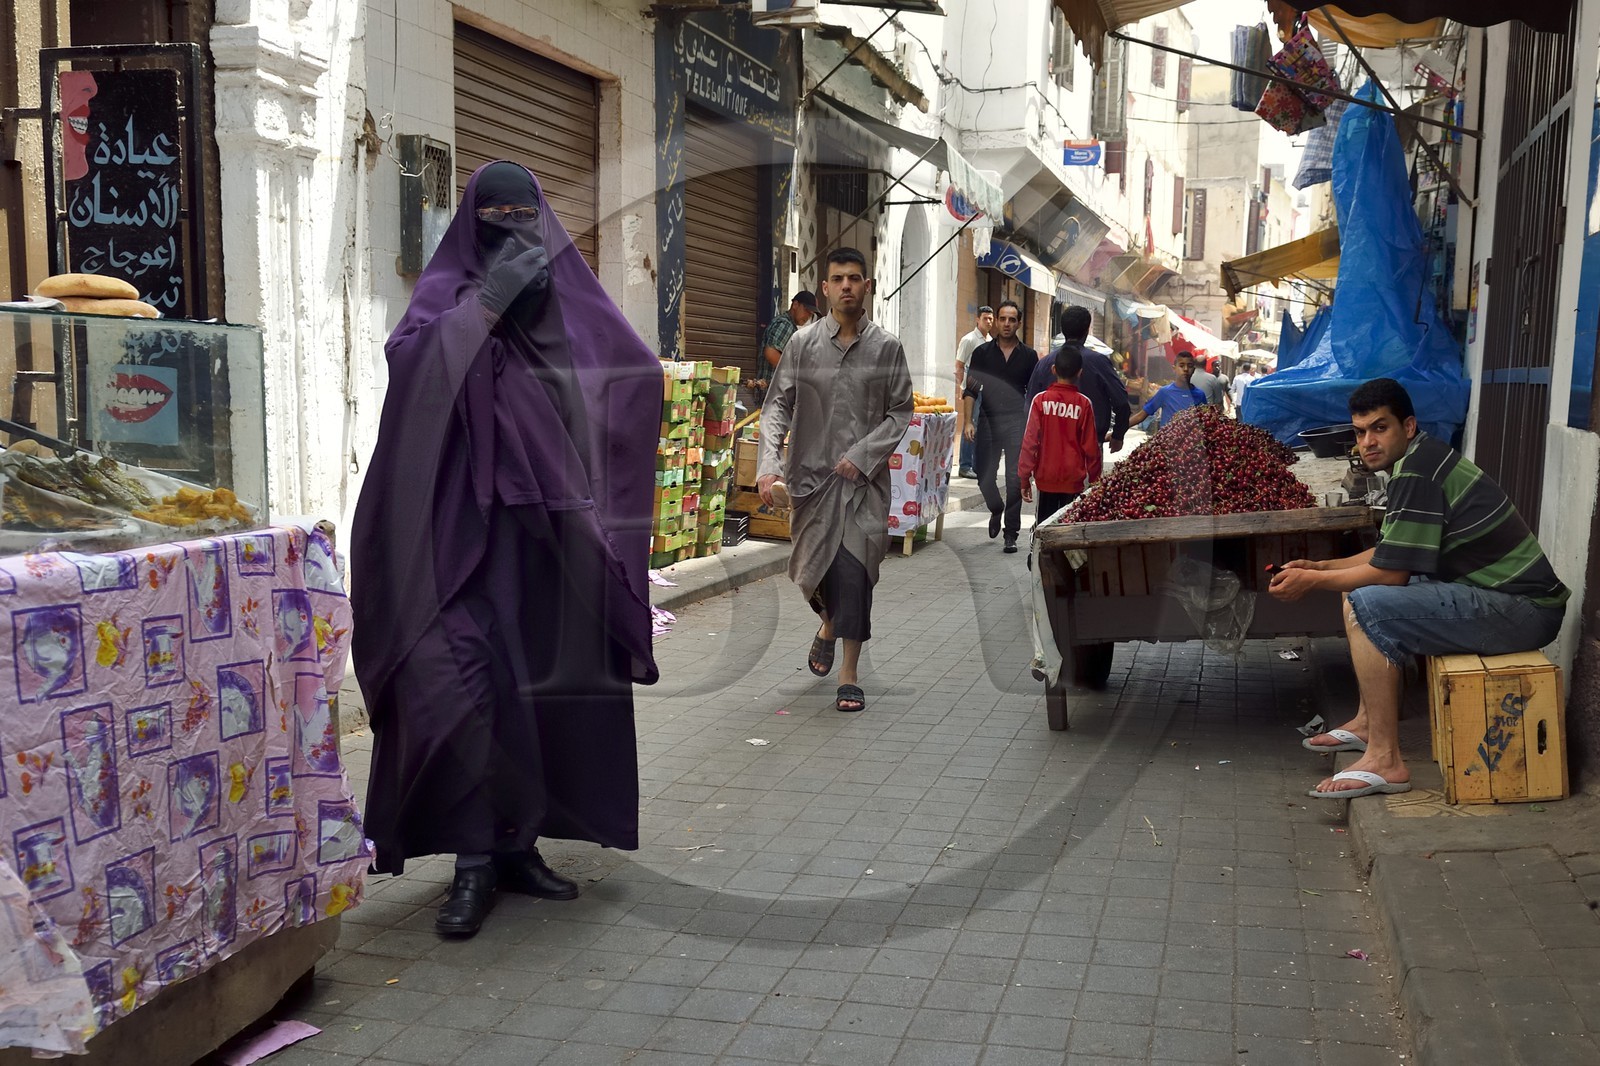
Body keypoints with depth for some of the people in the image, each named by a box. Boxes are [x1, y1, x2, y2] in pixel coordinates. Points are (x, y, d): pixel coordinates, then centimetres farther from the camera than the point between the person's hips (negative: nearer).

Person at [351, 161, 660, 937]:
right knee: (459, 683, -13)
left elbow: (640, 376, -1)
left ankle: (518, 845, 20)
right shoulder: (448, 292, 3)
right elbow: (410, 362, -18)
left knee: (546, 687, 6)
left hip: (553, 529, 4)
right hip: (466, 529, -3)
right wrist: (487, 302, -20)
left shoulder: (568, 300, 12)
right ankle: (473, 861, -3)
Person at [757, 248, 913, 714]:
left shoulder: (886, 347, 2)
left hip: (864, 479, -1)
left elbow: (900, 412, 3)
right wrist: (769, 464, -14)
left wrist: (862, 455, -10)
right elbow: (777, 405, 0)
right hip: (810, 474, 1)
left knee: (854, 570, -7)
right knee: (810, 570, 8)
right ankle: (829, 622, 43)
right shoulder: (803, 344, 3)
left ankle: (850, 671, 5)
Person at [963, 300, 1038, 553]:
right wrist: (969, 422, -4)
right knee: (984, 476, 5)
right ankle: (996, 510, 36)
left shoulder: (1029, 356, 7)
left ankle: (1011, 533, 2)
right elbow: (971, 390, 5)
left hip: (1017, 423, -1)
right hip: (988, 421, 1)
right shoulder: (982, 352, 6)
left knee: (1015, 479, -6)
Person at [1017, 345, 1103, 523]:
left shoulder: (1041, 400, -5)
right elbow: (1090, 446, -1)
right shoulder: (1083, 403, -5)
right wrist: (1094, 478, 11)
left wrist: (1024, 477, 1)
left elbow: (1030, 441, -6)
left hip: (1046, 478, 1)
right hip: (1074, 479, 0)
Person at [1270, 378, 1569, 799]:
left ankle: (1385, 760, -17)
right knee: (1360, 586, 16)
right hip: (1511, 600, 11)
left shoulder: (1416, 472, -18)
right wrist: (1319, 567, 12)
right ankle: (1369, 722, 20)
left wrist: (1313, 582, -7)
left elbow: (1391, 572, -18)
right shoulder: (1421, 458, 13)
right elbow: (1389, 555, 21)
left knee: (1367, 604, -22)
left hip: (1522, 611, -11)